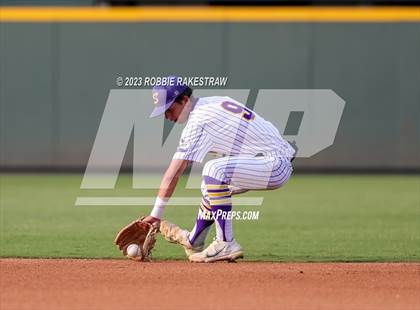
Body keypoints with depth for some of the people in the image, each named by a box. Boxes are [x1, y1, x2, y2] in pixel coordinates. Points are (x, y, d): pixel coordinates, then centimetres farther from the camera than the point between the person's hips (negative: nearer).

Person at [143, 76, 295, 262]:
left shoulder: (198, 121, -14)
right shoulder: (217, 101, 12)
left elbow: (173, 173, -15)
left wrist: (156, 214, -13)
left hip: (276, 166, -11)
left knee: (214, 170, -28)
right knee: (213, 185, 25)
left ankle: (226, 244, -24)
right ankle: (194, 242, 42)